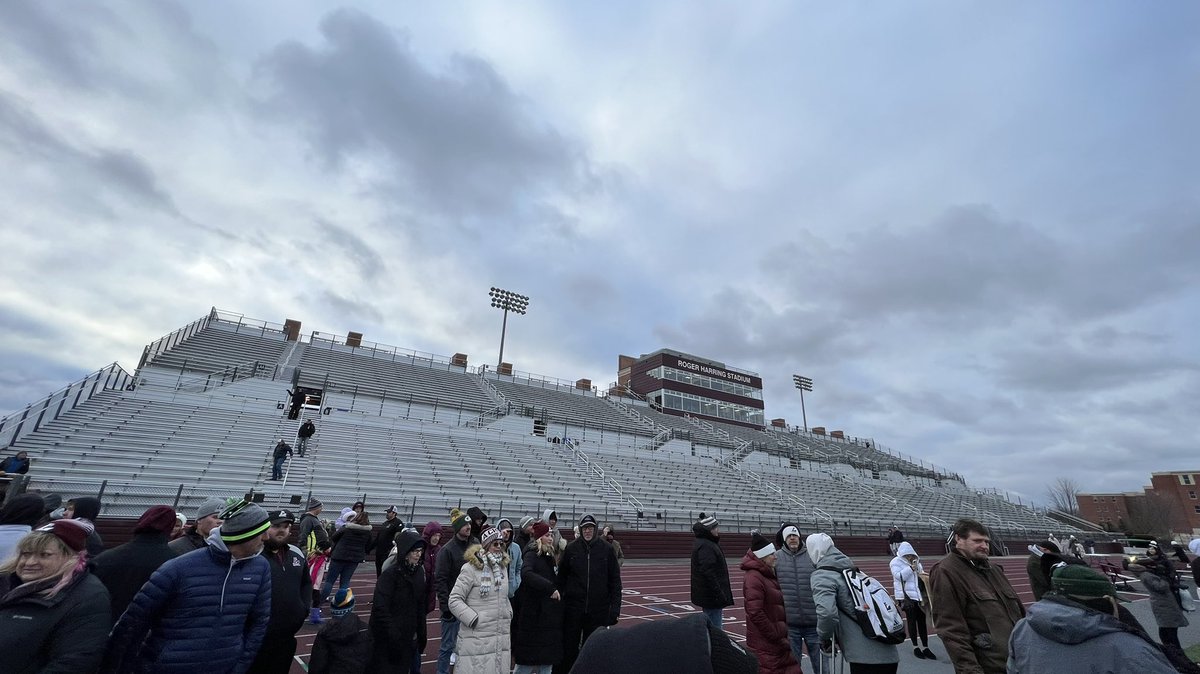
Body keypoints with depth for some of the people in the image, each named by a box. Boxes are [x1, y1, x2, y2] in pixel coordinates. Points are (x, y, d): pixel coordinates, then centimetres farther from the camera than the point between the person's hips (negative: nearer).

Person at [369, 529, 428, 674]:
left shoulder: (419, 571, 1)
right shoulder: (390, 574, -18)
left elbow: (420, 606, 7)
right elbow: (380, 608, -21)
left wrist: (421, 632, 5)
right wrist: (393, 634, -20)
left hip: (408, 636, 6)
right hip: (387, 639, -6)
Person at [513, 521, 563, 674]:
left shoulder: (549, 557, 11)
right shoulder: (531, 555, -14)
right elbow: (526, 574, -33)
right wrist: (550, 588, -36)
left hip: (548, 613, 8)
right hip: (534, 614, -8)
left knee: (547, 661, 13)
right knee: (528, 660, 3)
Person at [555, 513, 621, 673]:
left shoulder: (607, 549, -3)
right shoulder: (571, 548, -3)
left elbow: (615, 579, 0)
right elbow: (561, 576, 3)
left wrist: (615, 605, -4)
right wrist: (558, 597, -2)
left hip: (599, 608, 0)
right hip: (573, 606, 0)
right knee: (569, 647, 8)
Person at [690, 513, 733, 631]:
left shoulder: (708, 544, 13)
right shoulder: (705, 546, -21)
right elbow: (708, 573, -26)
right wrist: (720, 595, -23)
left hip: (708, 595, 11)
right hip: (712, 596, -11)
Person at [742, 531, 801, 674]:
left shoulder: (768, 574, 10)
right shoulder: (753, 578, -22)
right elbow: (755, 612, -27)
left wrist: (781, 631, 12)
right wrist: (775, 634, -18)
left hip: (778, 641, 9)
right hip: (764, 644, -9)